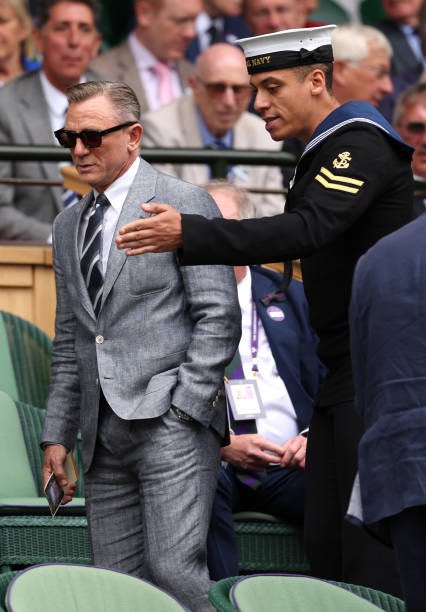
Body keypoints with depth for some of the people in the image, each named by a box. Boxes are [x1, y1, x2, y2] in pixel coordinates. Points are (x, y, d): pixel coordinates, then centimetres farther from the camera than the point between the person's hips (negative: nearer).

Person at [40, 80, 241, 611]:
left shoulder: (184, 204, 0)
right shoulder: (69, 225, 20)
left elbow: (219, 318, -6)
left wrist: (184, 409, -13)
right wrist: (57, 433, 14)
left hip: (172, 423, -6)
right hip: (104, 436, 6)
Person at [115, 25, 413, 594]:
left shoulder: (362, 142, -13)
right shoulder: (326, 151, 18)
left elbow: (307, 230, -28)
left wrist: (189, 234, -32)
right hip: (343, 374, 10)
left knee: (369, 546, -11)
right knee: (325, 541, 7)